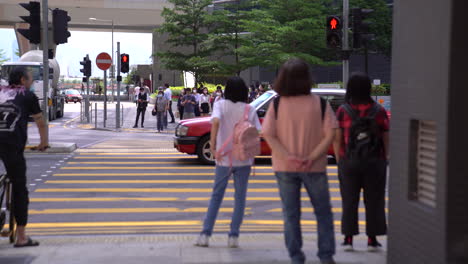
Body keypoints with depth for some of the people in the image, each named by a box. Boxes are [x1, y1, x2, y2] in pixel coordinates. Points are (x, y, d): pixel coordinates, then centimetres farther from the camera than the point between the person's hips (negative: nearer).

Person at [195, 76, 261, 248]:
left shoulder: (221, 105, -4)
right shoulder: (249, 109, -1)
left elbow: (215, 121, -23)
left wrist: (213, 144, -22)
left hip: (224, 158, 0)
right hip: (244, 159, 0)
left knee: (216, 196, 12)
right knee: (240, 197, 9)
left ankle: (205, 235, 8)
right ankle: (234, 237, 6)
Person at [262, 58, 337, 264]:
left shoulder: (277, 105, -5)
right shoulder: (320, 104, -7)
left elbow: (268, 134, -11)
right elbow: (330, 134, -12)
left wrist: (289, 157, -15)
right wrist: (312, 158, -14)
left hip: (285, 168, 1)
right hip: (314, 168, -1)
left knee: (291, 214, 12)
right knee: (323, 212, 15)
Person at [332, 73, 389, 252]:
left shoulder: (342, 111, -6)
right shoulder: (379, 111, -3)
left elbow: (337, 140, -5)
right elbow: (386, 140, -2)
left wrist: (340, 162, 5)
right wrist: (384, 160, 8)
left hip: (349, 163, 0)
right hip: (375, 163, 0)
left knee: (349, 201, 9)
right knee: (374, 201, 9)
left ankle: (348, 239, 10)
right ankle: (372, 239, 11)